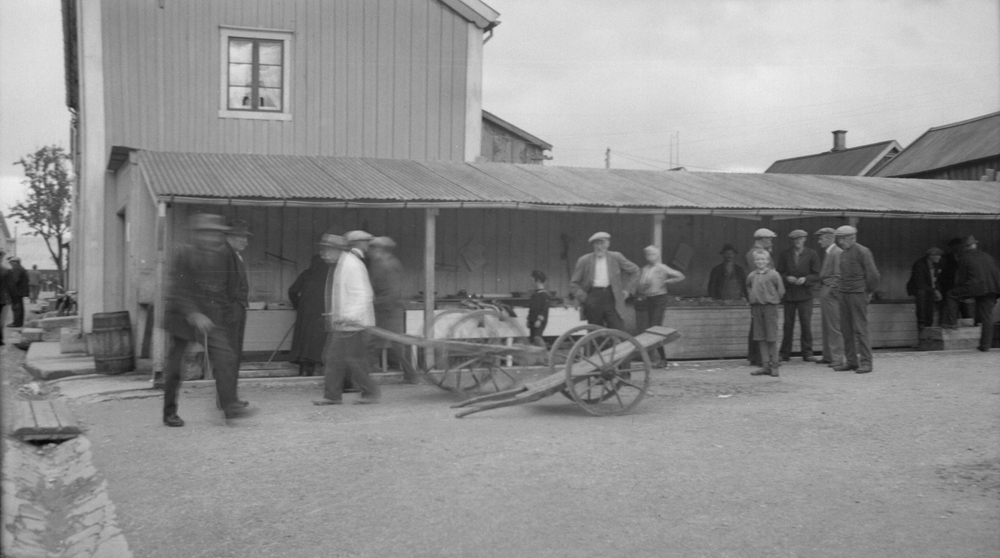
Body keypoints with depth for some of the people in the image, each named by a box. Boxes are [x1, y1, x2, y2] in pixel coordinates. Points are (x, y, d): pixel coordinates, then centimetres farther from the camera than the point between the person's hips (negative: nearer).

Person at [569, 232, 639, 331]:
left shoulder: (616, 257, 6)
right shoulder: (584, 261, 3)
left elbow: (634, 270, 17)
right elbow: (574, 284, 7)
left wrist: (626, 288, 10)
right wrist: (583, 297, -5)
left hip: (611, 297, 0)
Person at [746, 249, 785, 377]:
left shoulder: (773, 274, -6)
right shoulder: (751, 276, 6)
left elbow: (781, 290, 0)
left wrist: (773, 299, 3)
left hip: (770, 307, -4)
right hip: (756, 307, 4)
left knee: (772, 338, -1)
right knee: (760, 338, 6)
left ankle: (774, 366, 6)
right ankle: (765, 365, 12)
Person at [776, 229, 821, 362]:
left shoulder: (812, 254, 5)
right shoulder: (784, 255, 8)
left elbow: (816, 275, 2)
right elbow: (779, 273, 7)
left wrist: (805, 279, -15)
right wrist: (787, 278, -12)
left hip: (805, 295, -1)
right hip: (789, 294, 1)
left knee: (806, 324, -3)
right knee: (788, 325, 3)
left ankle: (807, 353, 7)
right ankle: (785, 354, 10)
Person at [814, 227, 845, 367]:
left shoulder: (837, 253, -12)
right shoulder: (827, 253, 18)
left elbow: (838, 276, -16)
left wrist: (831, 291, -16)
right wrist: (822, 295, 15)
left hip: (831, 294, -10)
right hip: (825, 293, 10)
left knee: (834, 327, -6)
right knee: (826, 328, 13)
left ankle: (837, 358, -2)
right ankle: (827, 356, 19)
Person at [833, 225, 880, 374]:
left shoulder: (862, 252, -9)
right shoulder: (843, 253, 15)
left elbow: (873, 274, -9)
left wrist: (870, 291, -2)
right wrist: (843, 289, 11)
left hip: (858, 294, -8)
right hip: (844, 294, 8)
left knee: (860, 329, -7)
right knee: (846, 329, 7)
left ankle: (866, 362, -2)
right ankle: (851, 361, 14)